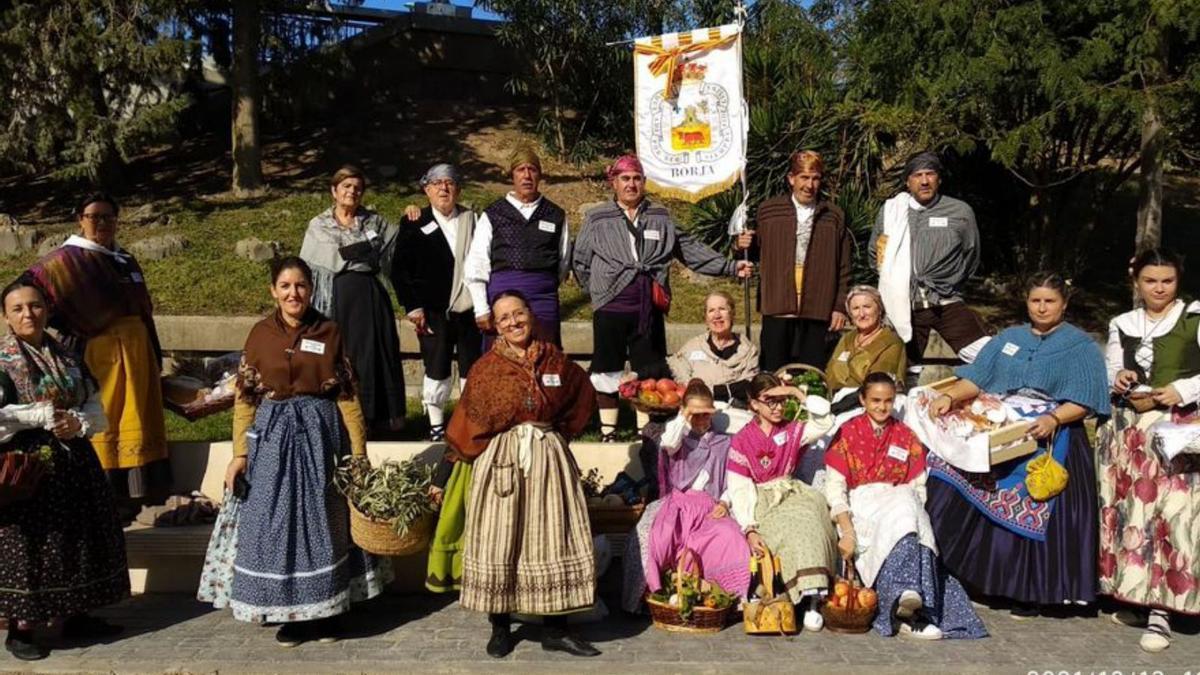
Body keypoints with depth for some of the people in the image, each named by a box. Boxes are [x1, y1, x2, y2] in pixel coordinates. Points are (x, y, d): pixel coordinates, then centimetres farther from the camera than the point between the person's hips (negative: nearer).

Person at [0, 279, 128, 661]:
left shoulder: (66, 356, 9)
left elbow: (94, 406, 8)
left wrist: (78, 422, -12)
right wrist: (45, 416, -18)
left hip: (73, 461, 6)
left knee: (78, 538, 11)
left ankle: (76, 616, 24)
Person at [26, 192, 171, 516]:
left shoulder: (126, 260, 16)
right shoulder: (66, 260, -3)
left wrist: (155, 356, 18)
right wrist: (71, 328, -12)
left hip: (136, 350, 6)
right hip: (96, 352, -6)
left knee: (135, 418, 7)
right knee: (103, 421, -4)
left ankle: (134, 492, 15)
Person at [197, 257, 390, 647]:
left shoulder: (329, 332, 0)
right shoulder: (260, 334, 1)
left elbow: (347, 395, 0)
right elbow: (245, 398, 2)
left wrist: (359, 451, -4)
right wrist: (240, 453, -5)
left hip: (320, 433, 0)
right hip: (272, 436, 1)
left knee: (321, 520, 6)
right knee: (276, 522, 5)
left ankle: (326, 611, 21)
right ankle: (290, 613, 20)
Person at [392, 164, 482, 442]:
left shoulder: (472, 220, 8)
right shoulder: (415, 224, 2)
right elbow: (400, 270, 1)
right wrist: (413, 307, -6)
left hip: (469, 310, 2)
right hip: (434, 312, -2)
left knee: (472, 370, 7)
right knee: (437, 371, 2)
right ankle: (436, 426, 14)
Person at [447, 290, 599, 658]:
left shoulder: (556, 361, 4)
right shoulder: (486, 368, -2)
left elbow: (582, 400, 16)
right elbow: (467, 422, 3)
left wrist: (560, 434, 10)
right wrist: (463, 455, 5)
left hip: (548, 458, 2)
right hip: (501, 459, -2)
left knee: (552, 541, 4)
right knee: (499, 543, 3)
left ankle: (555, 630, 13)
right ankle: (500, 628, 18)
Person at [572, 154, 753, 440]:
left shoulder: (661, 216, 11)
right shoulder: (597, 219, 5)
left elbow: (691, 250, 12)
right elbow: (580, 261, 11)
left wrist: (730, 267, 7)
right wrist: (597, 289, 6)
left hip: (649, 307, 2)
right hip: (610, 308, -2)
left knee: (649, 371, 8)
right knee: (607, 370, 4)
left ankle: (646, 429, 21)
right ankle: (607, 430, 16)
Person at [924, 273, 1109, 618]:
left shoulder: (1081, 346, 5)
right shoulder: (1008, 339, 18)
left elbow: (1083, 401, -5)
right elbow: (976, 378, 9)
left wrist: (1055, 418, -23)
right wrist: (949, 397, -9)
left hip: (1050, 443, -4)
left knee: (1033, 515, -6)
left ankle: (1029, 593, 7)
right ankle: (981, 581, 1)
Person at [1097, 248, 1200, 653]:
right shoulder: (1121, 325, 16)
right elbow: (1110, 376, 14)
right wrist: (1118, 381, -6)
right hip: (1130, 426, 4)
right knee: (1128, 503, -5)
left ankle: (1159, 609, -14)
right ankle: (1137, 597, 4)